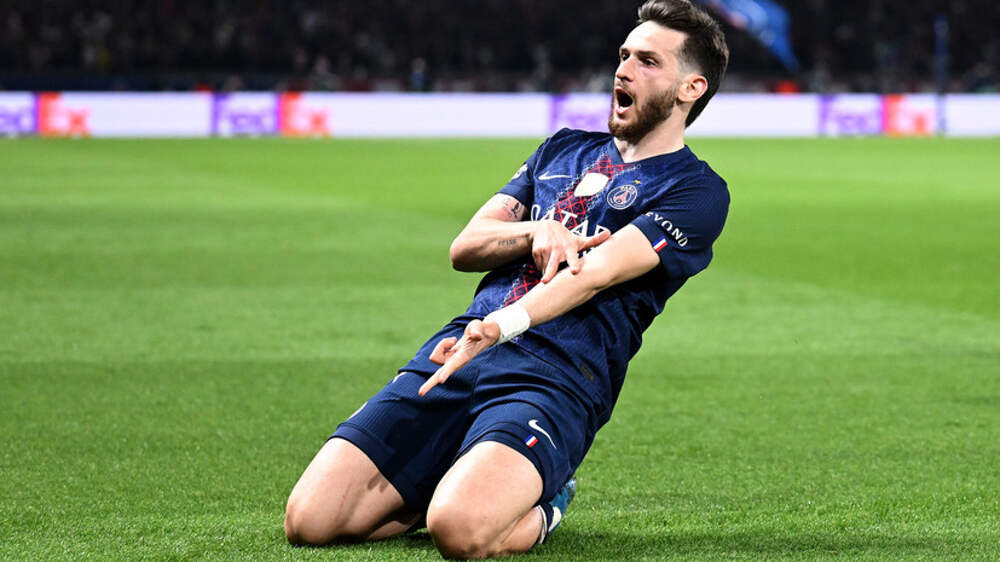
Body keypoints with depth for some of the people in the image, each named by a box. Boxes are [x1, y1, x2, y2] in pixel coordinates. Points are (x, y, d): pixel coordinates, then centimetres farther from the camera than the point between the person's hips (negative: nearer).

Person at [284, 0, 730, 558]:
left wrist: (501, 325, -27)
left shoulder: (697, 191, 5)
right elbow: (465, 247, 19)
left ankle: (539, 510, 0)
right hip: (459, 351, 6)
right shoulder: (565, 148, 26)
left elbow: (599, 271, -12)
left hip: (556, 379, -6)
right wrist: (536, 234, -4)